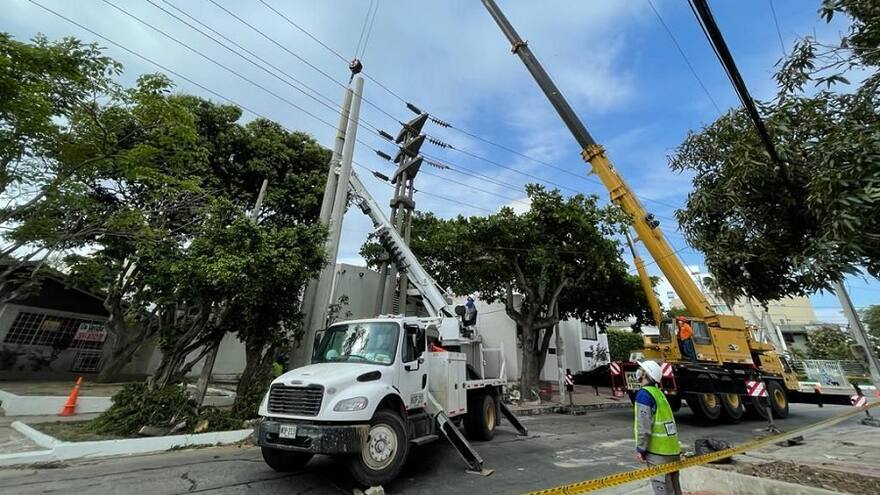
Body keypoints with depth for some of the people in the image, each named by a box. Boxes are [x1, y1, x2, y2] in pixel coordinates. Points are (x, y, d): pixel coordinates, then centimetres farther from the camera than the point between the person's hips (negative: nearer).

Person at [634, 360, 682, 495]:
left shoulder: (644, 394, -17)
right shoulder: (658, 392, 10)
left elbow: (644, 426, -20)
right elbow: (662, 421, 16)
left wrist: (640, 449, -11)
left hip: (658, 452, -9)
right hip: (673, 449, 9)